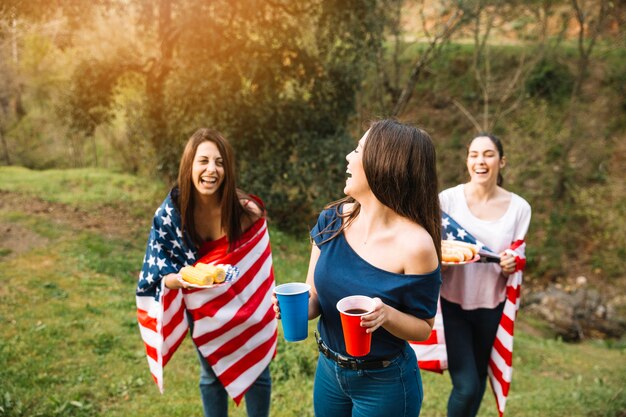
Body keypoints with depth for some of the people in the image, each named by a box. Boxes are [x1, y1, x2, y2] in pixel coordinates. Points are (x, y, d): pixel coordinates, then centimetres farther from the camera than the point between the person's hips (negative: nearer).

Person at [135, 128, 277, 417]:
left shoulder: (246, 210, -25)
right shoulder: (170, 212, -21)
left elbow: (257, 267, -11)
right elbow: (160, 272, -13)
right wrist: (179, 279, -34)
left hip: (246, 306, -1)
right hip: (202, 308, 1)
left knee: (257, 374, 15)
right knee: (211, 376, 21)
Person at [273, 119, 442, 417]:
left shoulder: (415, 245, -23)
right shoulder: (332, 220, -8)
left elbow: (423, 328, -12)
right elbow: (314, 297, 0)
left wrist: (387, 315, -31)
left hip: (384, 383, -5)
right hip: (328, 370, 5)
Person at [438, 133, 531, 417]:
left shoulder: (519, 208, -4)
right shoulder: (447, 199, -10)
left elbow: (517, 261, 5)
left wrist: (511, 266, -18)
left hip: (492, 307, 3)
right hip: (452, 305, -3)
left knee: (479, 378, 19)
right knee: (466, 386, -10)